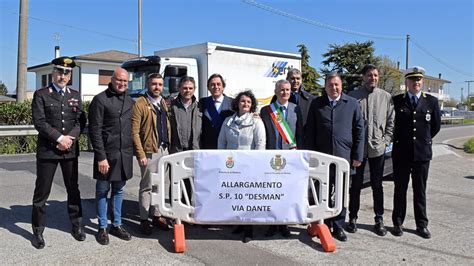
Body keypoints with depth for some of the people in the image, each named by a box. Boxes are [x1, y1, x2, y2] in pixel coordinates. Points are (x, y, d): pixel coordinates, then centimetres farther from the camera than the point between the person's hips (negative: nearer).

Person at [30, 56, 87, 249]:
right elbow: (39, 122, -9)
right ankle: (38, 231, 16)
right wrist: (59, 138, -16)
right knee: (42, 192, 4)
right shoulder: (41, 95, 0)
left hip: (70, 150, 3)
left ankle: (77, 225, 25)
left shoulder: (75, 95, 11)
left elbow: (81, 121, 5)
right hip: (47, 150, -3)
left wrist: (70, 138, -10)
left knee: (73, 189, 12)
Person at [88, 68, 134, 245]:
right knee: (103, 191, 7)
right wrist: (101, 157, -15)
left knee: (119, 190, 14)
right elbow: (95, 130, -11)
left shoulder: (130, 102, 11)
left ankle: (117, 225, 26)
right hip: (106, 154, -5)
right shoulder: (100, 100, -7)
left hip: (125, 154, 5)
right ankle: (102, 228, 19)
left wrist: (132, 151, 9)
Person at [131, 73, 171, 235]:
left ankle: (156, 216, 25)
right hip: (150, 152, -6)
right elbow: (135, 132, -11)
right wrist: (141, 154, -14)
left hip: (164, 150, 6)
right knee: (147, 187, 2)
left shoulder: (164, 104, 14)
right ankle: (144, 220, 14)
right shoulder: (140, 104, -7)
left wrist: (169, 146, 5)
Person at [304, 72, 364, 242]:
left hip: (344, 155, 0)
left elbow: (359, 131, 5)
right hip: (322, 156, 1)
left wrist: (358, 156, 0)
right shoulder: (316, 104, 6)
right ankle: (325, 225, 20)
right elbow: (309, 131, 6)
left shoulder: (352, 104, 5)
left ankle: (338, 226, 18)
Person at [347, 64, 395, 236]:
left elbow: (391, 122, 8)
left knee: (377, 186, 10)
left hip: (378, 148, 1)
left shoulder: (386, 97, 5)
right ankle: (353, 218, 19)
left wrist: (385, 140, -2)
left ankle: (379, 219, 21)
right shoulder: (353, 96, 0)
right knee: (356, 185, 8)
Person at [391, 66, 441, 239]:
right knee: (400, 189, 9)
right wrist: (398, 140, 8)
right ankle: (398, 223, 19)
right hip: (401, 152, -1)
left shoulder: (432, 101, 3)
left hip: (422, 153, 1)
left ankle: (422, 224, 20)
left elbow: (436, 126, 13)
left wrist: (424, 140, 12)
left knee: (420, 190, 9)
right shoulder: (396, 101, -1)